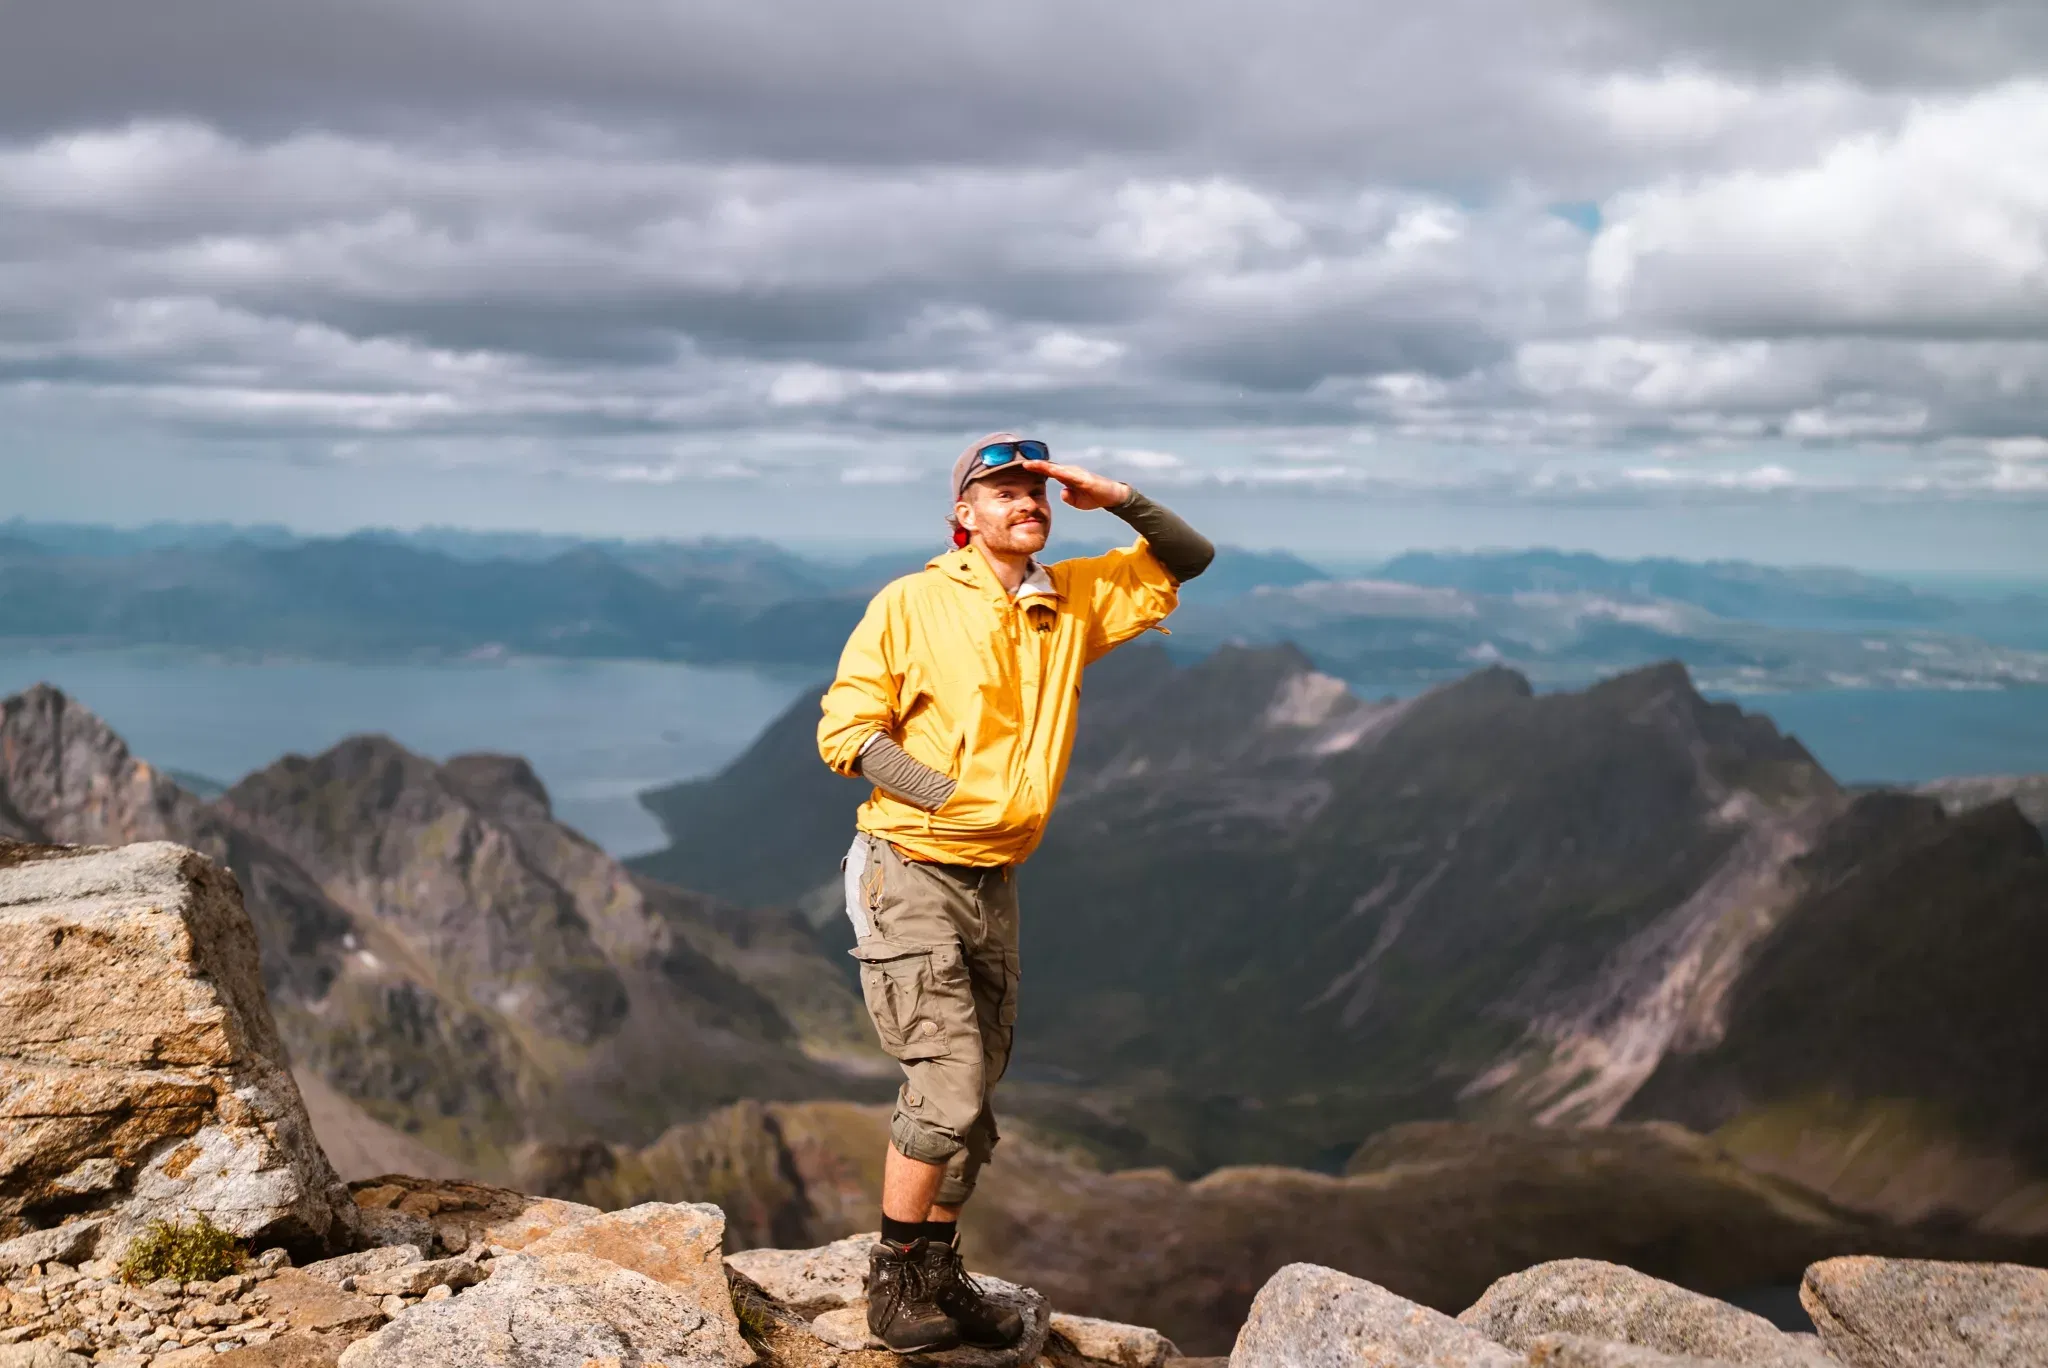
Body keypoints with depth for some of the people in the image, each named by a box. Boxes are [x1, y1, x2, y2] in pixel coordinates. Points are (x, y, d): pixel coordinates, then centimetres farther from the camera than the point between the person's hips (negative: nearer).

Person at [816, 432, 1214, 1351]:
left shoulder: (1073, 602, 8)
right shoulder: (912, 602, -7)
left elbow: (1190, 560, 13)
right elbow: (844, 728, -8)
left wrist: (1118, 499, -3)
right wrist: (943, 793, -19)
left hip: (994, 881, 6)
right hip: (912, 871, -6)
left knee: (972, 1099, 12)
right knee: (947, 1087, -12)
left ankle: (938, 1277, 26)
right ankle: (892, 1283, 5)